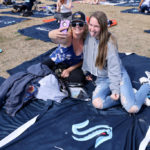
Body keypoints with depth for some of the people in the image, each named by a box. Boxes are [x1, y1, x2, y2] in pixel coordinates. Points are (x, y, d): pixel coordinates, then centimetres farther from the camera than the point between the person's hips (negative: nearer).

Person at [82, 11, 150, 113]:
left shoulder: (109, 42, -19)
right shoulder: (89, 37, -5)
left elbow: (114, 67, -18)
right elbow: (86, 57, 10)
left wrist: (115, 89, -20)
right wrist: (86, 72, 16)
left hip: (118, 76, -4)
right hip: (101, 79, 4)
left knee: (132, 108, -20)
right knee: (97, 103, -26)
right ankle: (123, 96, -3)